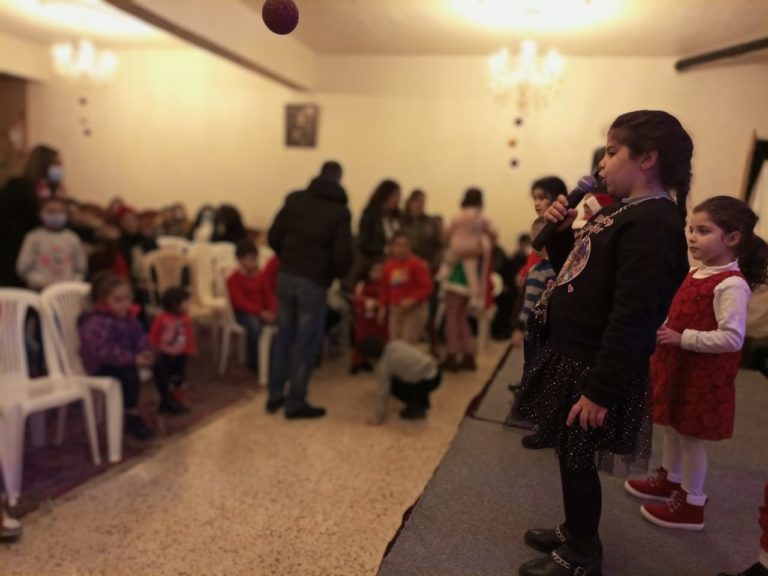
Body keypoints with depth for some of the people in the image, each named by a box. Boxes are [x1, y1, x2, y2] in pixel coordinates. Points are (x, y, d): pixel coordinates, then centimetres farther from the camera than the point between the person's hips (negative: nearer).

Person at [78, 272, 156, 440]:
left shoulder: (128, 318, 6)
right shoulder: (96, 324, -23)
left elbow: (140, 338, 10)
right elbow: (103, 351, -33)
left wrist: (146, 352, -14)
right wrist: (133, 359, -36)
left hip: (125, 361, 9)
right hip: (101, 366, -9)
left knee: (159, 363, -7)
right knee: (129, 375, -35)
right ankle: (133, 420, -21)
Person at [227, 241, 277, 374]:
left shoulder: (262, 276, 9)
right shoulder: (234, 279, -7)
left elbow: (270, 296, 7)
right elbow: (240, 302, -17)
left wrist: (273, 311, -15)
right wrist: (261, 312, -27)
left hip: (263, 312, 5)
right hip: (243, 313, -5)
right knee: (254, 323, -38)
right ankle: (252, 363, -19)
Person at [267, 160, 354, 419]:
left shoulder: (294, 199, 4)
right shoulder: (340, 211, -9)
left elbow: (273, 237, 4)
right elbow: (343, 254, -15)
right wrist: (337, 274, 7)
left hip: (286, 276, 5)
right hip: (314, 282, -5)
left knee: (284, 335, 17)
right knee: (306, 343, 5)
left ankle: (275, 395, 25)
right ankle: (295, 403, 15)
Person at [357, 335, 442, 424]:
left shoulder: (383, 364, -12)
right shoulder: (394, 343, 7)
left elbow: (383, 392, -7)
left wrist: (379, 417, 3)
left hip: (428, 382, -8)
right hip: (435, 372, 8)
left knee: (392, 385, 9)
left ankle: (417, 409, 10)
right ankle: (422, 402, 27)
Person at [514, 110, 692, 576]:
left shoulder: (653, 222, -21)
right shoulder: (623, 212, 11)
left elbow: (632, 317, -26)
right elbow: (578, 276, 18)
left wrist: (600, 389, -25)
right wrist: (560, 233, 1)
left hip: (591, 368, -9)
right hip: (572, 354, 9)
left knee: (578, 460, 6)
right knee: (570, 455, 21)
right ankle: (574, 533, 40)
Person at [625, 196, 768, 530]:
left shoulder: (731, 285, -22)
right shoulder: (698, 273, 6)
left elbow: (732, 338, -28)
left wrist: (683, 339, -26)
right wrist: (665, 333, 4)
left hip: (702, 376, -9)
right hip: (677, 365, 9)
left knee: (692, 437, 6)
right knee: (672, 427, 22)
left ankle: (691, 504, 23)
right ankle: (669, 479, 42)